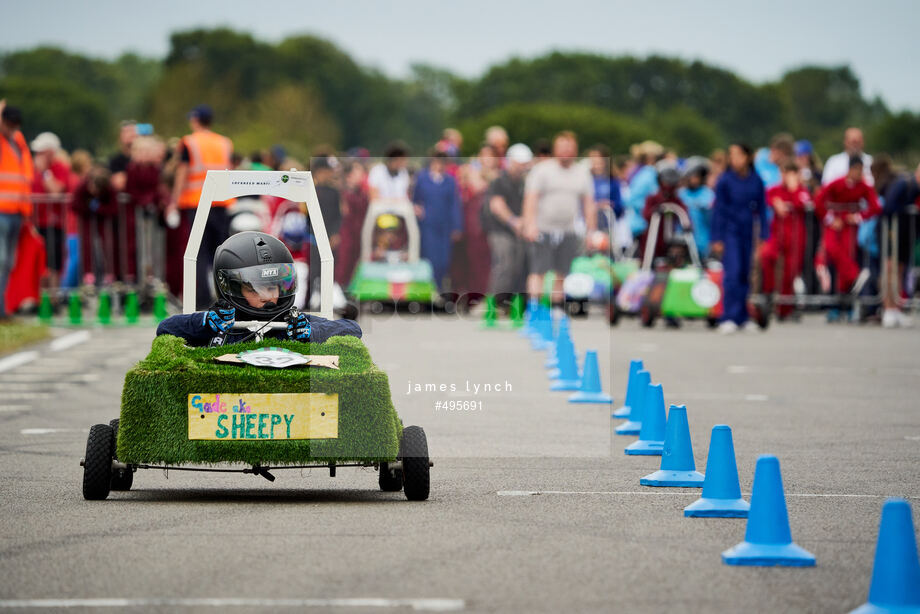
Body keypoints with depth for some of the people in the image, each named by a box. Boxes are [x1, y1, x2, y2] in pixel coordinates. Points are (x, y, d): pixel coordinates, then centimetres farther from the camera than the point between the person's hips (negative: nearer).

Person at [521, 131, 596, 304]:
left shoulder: (582, 173, 12)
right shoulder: (542, 170, -1)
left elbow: (589, 204, 14)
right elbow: (531, 198, -9)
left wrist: (591, 231, 8)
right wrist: (530, 224, -21)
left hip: (568, 232, 4)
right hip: (543, 230, -4)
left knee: (562, 274, 3)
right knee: (539, 271, -11)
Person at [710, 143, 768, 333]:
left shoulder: (756, 181, 2)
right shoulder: (725, 180, -5)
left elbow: (761, 209, 10)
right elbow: (718, 210, -3)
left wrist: (763, 235, 6)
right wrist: (717, 239, -6)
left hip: (747, 232, 3)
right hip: (730, 230, -3)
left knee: (745, 274, 6)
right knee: (732, 273, -12)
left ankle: (742, 317, 15)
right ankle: (729, 318, -13)